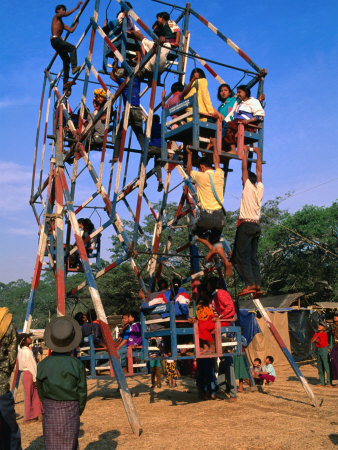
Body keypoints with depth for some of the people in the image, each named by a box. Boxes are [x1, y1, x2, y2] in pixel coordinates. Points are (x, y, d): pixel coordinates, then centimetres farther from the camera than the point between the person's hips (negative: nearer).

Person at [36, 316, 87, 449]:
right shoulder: (77, 364, -14)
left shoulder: (42, 365, -9)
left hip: (50, 413, 2)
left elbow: (41, 393, 1)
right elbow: (82, 393, -6)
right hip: (70, 413, -1)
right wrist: (78, 412, 11)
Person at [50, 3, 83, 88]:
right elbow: (66, 14, -8)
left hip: (58, 41, 9)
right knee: (72, 48, -24)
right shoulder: (56, 17, 8)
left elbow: (71, 30, 23)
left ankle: (65, 82, -3)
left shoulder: (62, 24, 30)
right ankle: (74, 67, -39)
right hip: (55, 40, -9)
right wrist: (76, 8, -7)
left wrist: (76, 23, 23)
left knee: (66, 60, 2)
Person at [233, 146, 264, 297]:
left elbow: (244, 168, 4)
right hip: (256, 225, 7)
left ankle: (250, 284, -19)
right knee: (253, 257, 7)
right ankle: (257, 285, -1)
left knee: (242, 255, -9)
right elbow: (259, 171, 24)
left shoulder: (248, 187, -1)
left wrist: (245, 151, 15)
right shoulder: (260, 189, 13)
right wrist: (258, 154, 32)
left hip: (246, 224, -7)